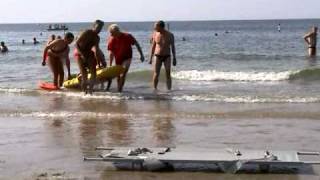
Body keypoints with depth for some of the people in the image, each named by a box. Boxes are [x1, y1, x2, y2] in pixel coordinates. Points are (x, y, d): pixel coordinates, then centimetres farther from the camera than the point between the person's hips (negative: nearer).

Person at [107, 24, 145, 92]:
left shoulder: (127, 36, -20)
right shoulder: (111, 40, -16)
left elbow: (136, 44, -7)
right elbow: (111, 53, -14)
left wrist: (141, 55, -5)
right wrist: (110, 65, -16)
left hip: (127, 58, -3)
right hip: (118, 59, 3)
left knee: (123, 73, -19)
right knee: (119, 75, 10)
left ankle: (120, 90, -17)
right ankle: (119, 90, 24)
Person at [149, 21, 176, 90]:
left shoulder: (170, 35, -8)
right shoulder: (155, 34, -3)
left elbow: (173, 47, 2)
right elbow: (153, 46, 7)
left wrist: (174, 58, 1)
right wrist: (151, 58, 6)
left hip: (167, 57, -1)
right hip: (157, 56, 1)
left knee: (168, 75, -2)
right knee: (156, 74, -4)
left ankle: (169, 90, 4)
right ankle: (155, 89, 5)